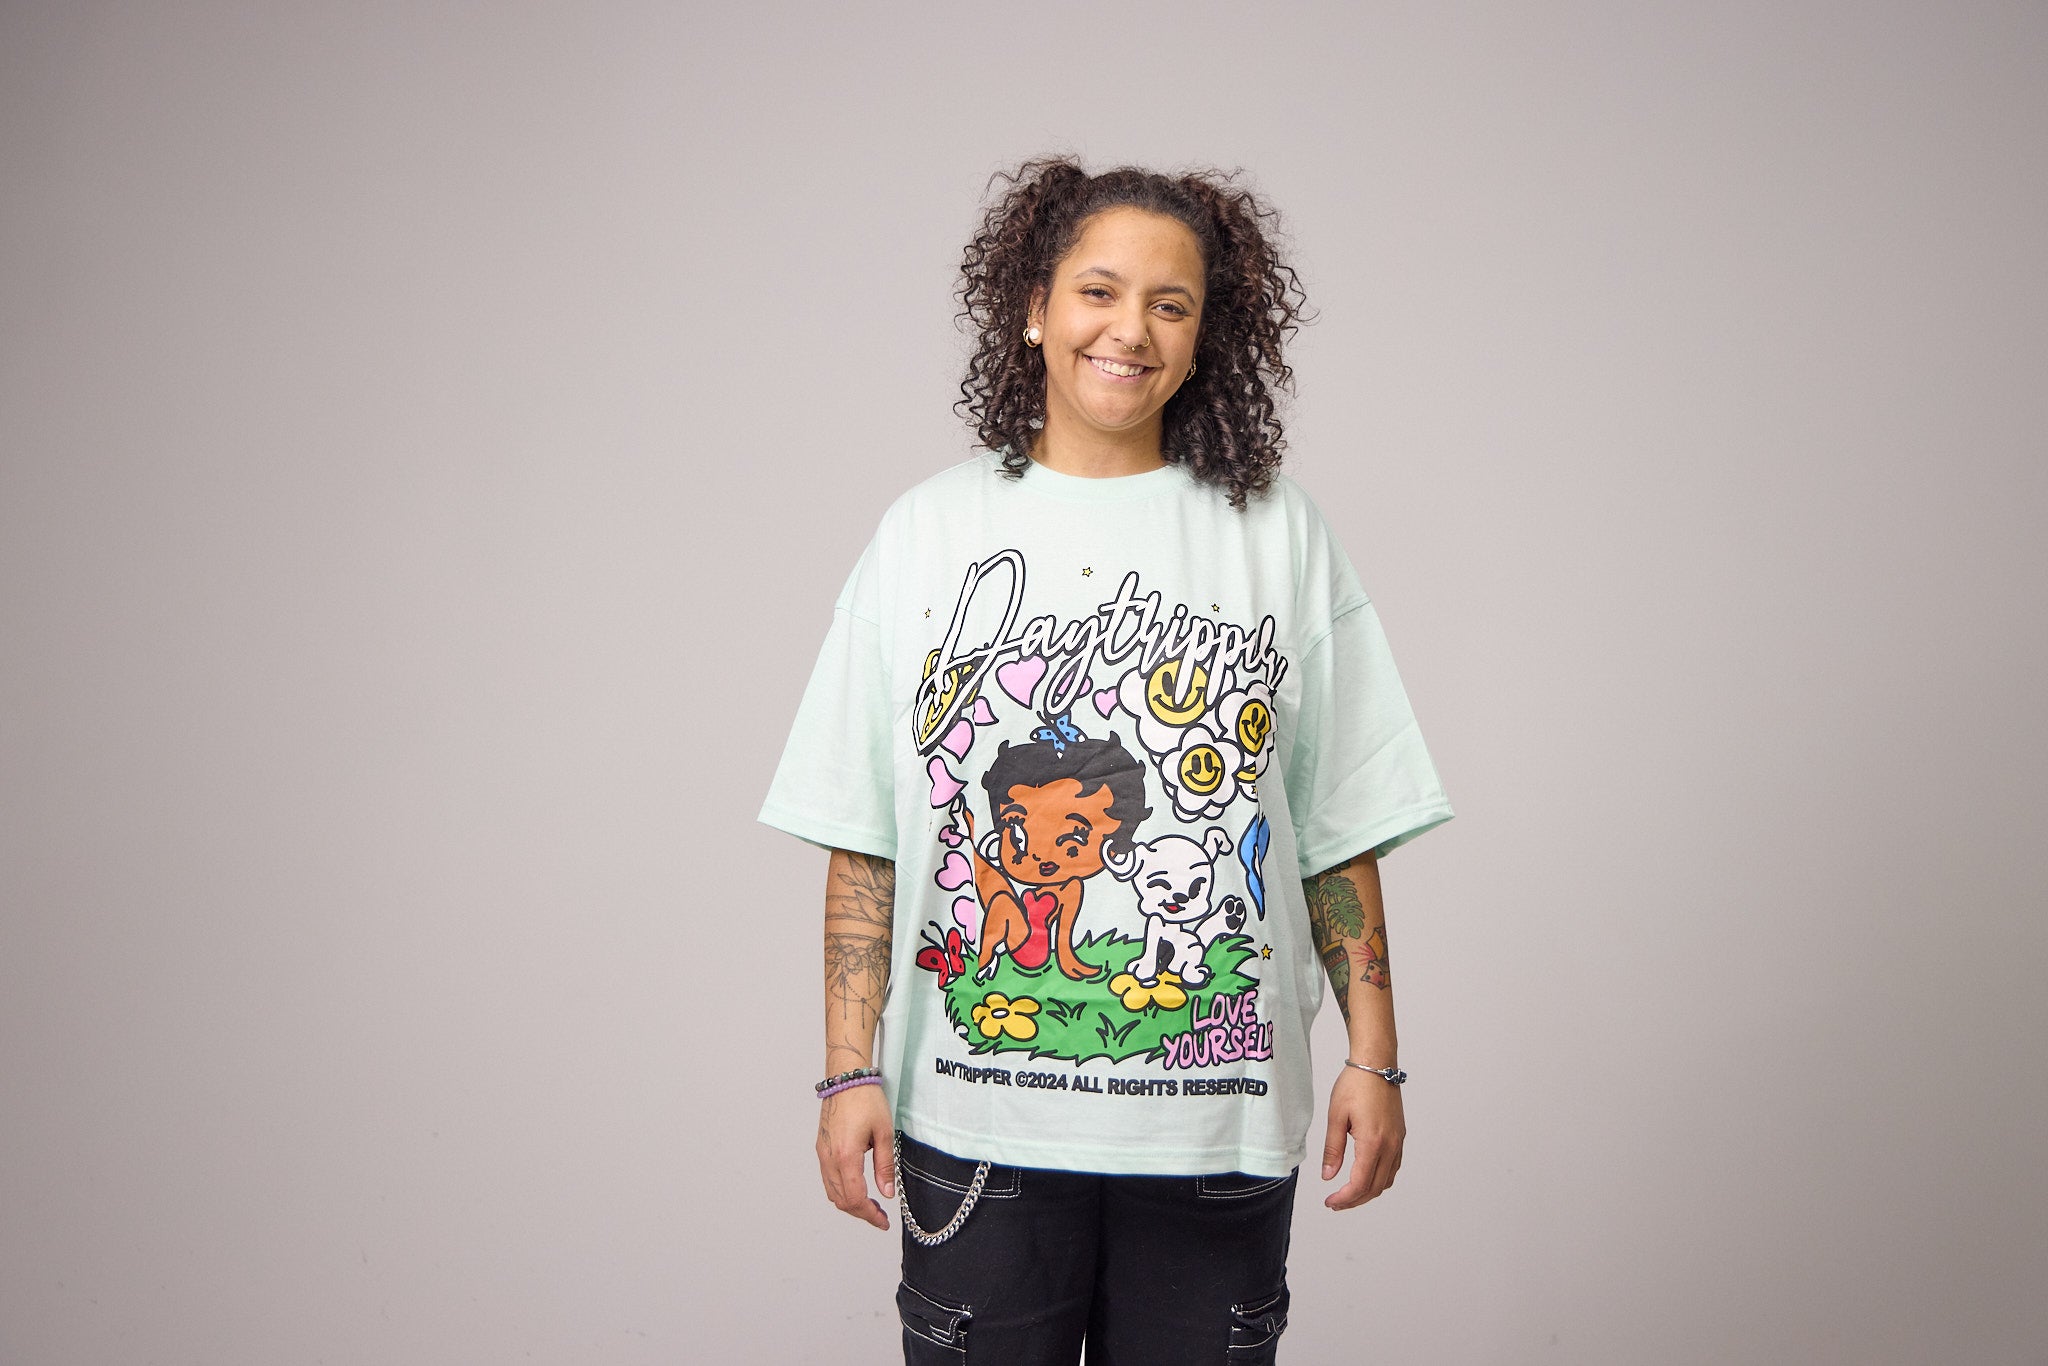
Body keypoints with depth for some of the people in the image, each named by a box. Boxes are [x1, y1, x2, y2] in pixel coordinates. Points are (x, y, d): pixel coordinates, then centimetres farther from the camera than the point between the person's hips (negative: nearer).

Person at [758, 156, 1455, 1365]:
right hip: (973, 1119, 0)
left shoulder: (1279, 531, 5)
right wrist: (852, 1074, -3)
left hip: (1216, 1122, 1)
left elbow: (1341, 833, 5)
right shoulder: (930, 531, 4)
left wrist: (1374, 1057, 1)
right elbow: (864, 844, 2)